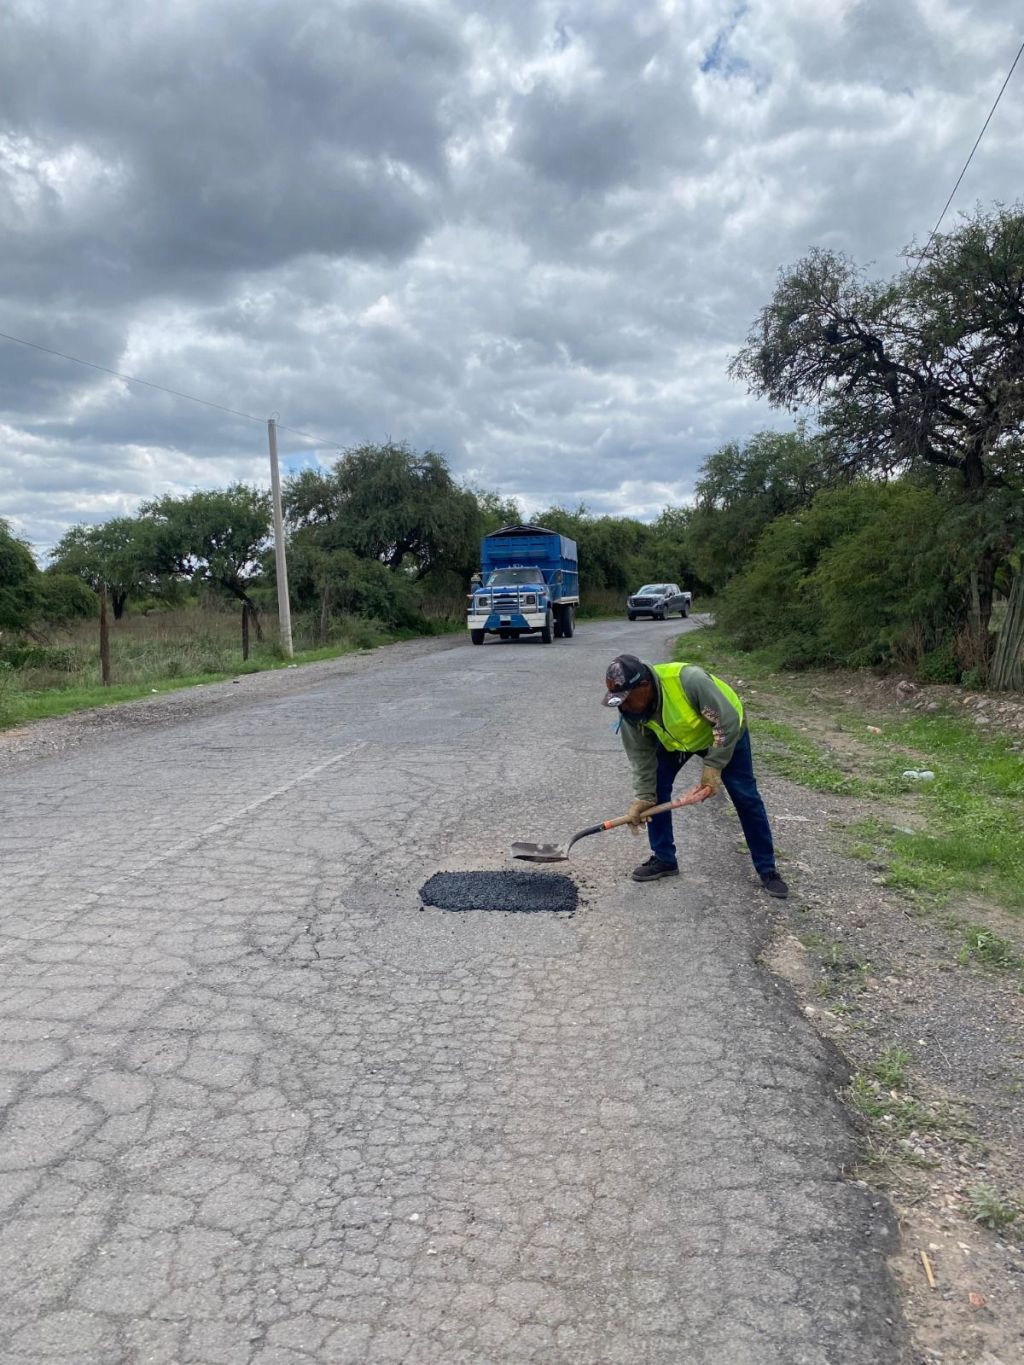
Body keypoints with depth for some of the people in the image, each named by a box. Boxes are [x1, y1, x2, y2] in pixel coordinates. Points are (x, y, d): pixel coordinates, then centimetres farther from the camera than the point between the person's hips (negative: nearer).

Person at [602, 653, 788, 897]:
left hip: (725, 733, -4)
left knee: (746, 797, -3)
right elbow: (641, 755, -16)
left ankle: (767, 869, 10)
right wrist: (644, 797, -21)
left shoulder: (689, 680, -44)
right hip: (672, 739, 4)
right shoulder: (629, 709, -26)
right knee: (655, 789, -6)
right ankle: (664, 859, 10)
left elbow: (728, 722, -34)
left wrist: (713, 766, -31)